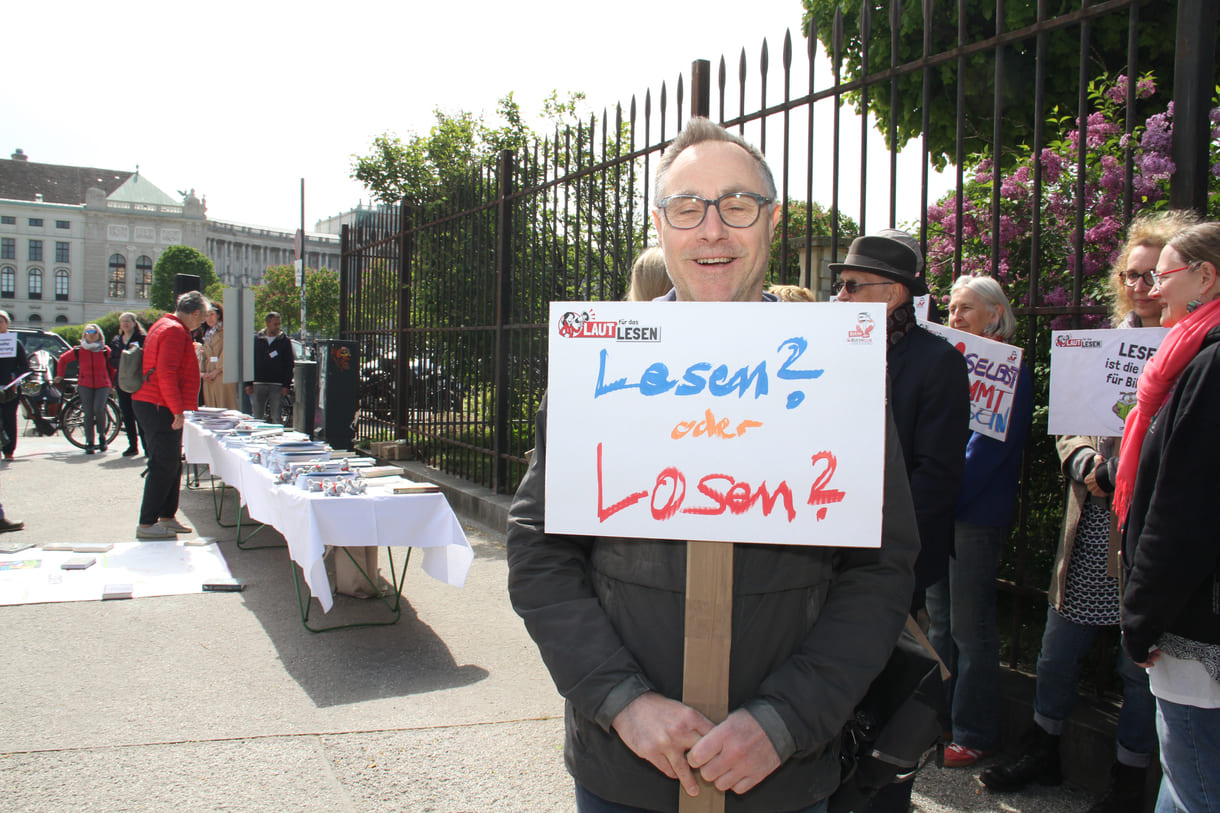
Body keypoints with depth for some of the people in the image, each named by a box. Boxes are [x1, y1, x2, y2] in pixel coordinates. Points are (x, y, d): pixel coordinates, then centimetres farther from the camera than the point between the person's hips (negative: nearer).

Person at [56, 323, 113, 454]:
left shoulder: (106, 351, 2)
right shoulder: (79, 350, 5)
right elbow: (63, 359, 19)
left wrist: (112, 383, 12)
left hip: (102, 385, -1)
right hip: (85, 385, 1)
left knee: (98, 409, -21)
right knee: (88, 413, -6)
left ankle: (102, 434, 5)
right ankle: (89, 442, 4)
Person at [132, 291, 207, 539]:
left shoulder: (164, 326, 19)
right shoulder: (175, 332, -15)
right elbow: (166, 374, -23)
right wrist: (178, 410, -22)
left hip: (150, 405, 11)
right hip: (159, 407, -11)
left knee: (171, 465, 15)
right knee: (163, 467, -7)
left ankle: (166, 517, 23)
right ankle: (146, 524, -3)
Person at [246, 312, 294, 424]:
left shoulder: (284, 341, 5)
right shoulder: (256, 339, 8)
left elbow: (289, 364, 4)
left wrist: (286, 385, -5)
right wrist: (248, 383, 1)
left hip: (277, 385, -1)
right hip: (258, 384, 1)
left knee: (276, 418, -2)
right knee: (257, 417, 4)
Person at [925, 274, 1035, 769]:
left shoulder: (1009, 372, -9)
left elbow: (987, 449, -16)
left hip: (977, 515, -7)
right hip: (938, 510, 7)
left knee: (970, 627, 1)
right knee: (939, 620, 14)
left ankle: (974, 734, 13)